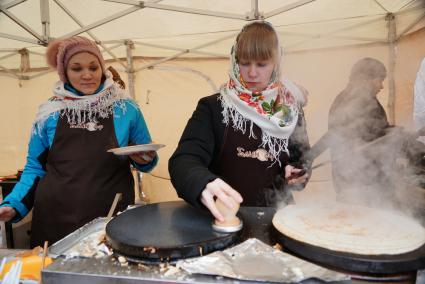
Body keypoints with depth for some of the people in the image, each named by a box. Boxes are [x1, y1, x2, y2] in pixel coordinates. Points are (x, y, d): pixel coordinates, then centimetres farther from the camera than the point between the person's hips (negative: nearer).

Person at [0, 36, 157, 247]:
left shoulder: (126, 109, 0)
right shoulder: (49, 113, 4)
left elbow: (147, 160, 10)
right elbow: (35, 168, 12)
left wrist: (144, 160, -12)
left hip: (112, 219, -1)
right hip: (55, 221, 2)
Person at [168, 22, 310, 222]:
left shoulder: (290, 110, 6)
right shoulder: (212, 107, -3)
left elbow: (301, 159, 18)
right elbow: (184, 159, -16)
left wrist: (296, 172, -3)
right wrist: (204, 184, -35)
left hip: (274, 214, 3)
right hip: (224, 215, -2)